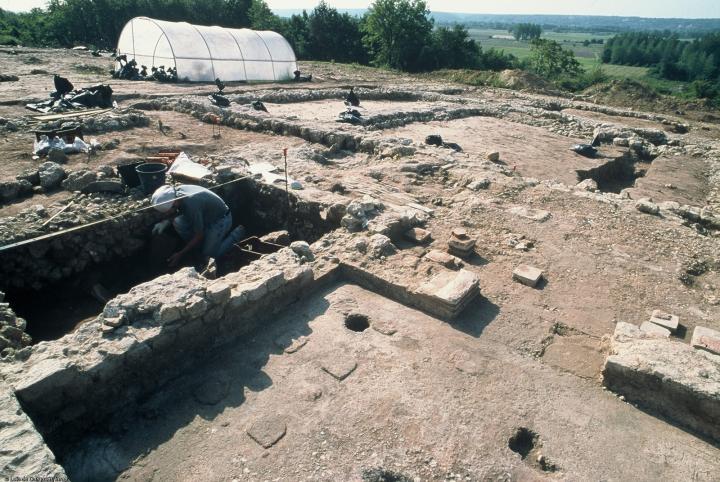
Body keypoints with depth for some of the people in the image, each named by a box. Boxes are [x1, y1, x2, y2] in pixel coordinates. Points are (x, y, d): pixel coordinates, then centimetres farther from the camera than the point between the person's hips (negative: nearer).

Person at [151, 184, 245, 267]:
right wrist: (165, 222, -8)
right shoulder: (177, 191, -16)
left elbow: (199, 236, -25)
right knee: (178, 222, -14)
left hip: (220, 219, -7)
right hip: (205, 215, 7)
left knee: (208, 256, -8)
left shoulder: (192, 205, -38)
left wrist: (180, 254, -18)